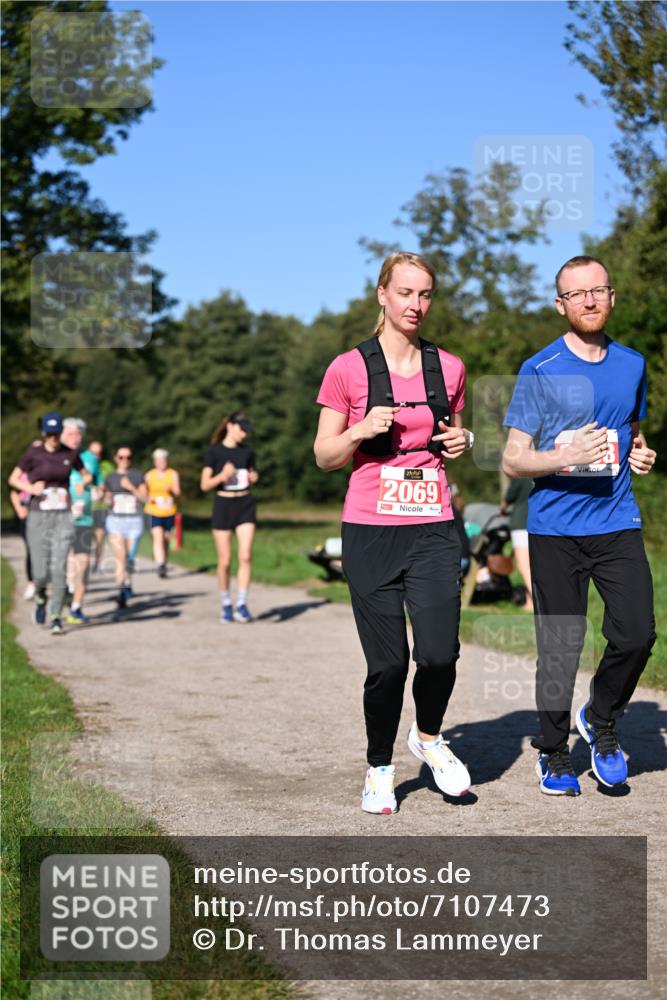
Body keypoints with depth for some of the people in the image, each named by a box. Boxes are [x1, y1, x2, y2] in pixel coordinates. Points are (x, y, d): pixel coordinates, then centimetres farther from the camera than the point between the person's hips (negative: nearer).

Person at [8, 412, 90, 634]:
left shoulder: (70, 454, 3)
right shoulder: (33, 453, -3)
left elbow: (87, 475, 19)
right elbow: (13, 479, 4)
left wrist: (82, 484, -4)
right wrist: (30, 488, -15)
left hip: (63, 517, 1)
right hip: (38, 517, -1)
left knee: (59, 568, -9)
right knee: (40, 572, -2)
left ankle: (56, 618, -1)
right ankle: (40, 596, 33)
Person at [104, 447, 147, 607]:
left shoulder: (137, 475, 7)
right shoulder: (111, 477, 11)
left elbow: (144, 497, 2)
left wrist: (131, 488, -12)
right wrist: (108, 499, -3)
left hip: (134, 520, 0)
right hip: (115, 519, 0)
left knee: (130, 557, 2)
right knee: (120, 558, -11)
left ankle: (128, 583, 27)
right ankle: (121, 593, -11)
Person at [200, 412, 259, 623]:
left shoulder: (247, 452, 8)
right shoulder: (214, 451, -3)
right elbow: (204, 485, -5)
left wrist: (254, 478, -3)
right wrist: (222, 475, -23)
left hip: (245, 505, 2)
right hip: (223, 505, -2)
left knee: (245, 556, -12)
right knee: (224, 561, 2)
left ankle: (241, 604, -9)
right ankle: (225, 604, 19)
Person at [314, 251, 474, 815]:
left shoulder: (449, 368, 9)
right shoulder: (348, 369, 0)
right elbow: (325, 457, 5)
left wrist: (462, 443, 1)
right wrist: (362, 431, -13)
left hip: (434, 531, 2)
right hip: (370, 534, -2)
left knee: (439, 655, -11)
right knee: (387, 663, -2)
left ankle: (429, 737, 20)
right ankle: (380, 769, 22)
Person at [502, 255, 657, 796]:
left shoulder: (632, 365, 10)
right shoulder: (539, 371, -4)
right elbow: (513, 459, -4)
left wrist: (641, 453, 3)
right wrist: (566, 456, -22)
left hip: (618, 523, 3)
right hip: (555, 529, -3)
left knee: (637, 634, -8)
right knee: (560, 647, 1)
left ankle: (600, 720, 20)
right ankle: (554, 752, 21)